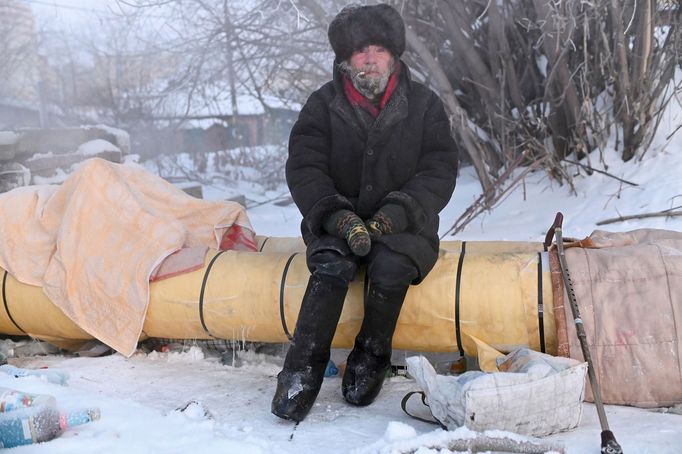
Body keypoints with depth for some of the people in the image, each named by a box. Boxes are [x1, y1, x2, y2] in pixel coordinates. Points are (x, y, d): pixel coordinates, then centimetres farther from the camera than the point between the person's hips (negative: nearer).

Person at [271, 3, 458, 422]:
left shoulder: (424, 104, 3)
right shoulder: (324, 104, 3)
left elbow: (440, 170, -2)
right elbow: (304, 169, -3)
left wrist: (396, 213, -18)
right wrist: (338, 216, -20)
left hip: (403, 225, 0)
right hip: (338, 220, 0)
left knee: (391, 266, -31)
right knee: (332, 265, -31)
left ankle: (370, 360, -9)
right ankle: (303, 370, -23)